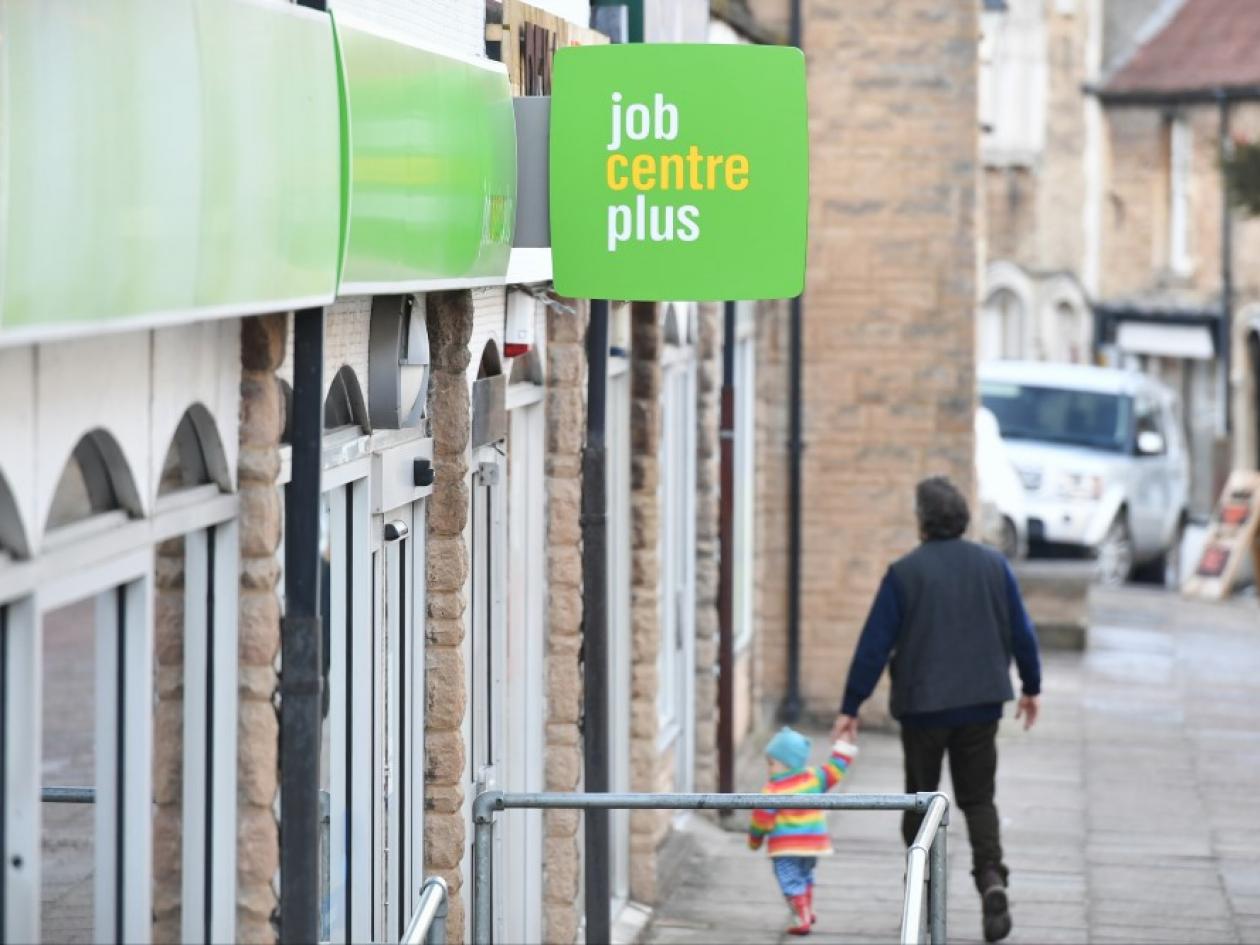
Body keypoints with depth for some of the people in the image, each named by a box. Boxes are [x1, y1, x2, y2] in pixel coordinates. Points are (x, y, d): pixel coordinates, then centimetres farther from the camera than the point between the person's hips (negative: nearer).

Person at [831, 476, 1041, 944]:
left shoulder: (904, 573, -10)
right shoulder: (993, 565, 0)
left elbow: (874, 644, -9)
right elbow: (1021, 632, 6)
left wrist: (850, 708, -2)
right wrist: (1031, 687, 21)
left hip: (923, 706, -2)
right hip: (980, 702, 2)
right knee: (977, 798, 10)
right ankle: (991, 876, -13)